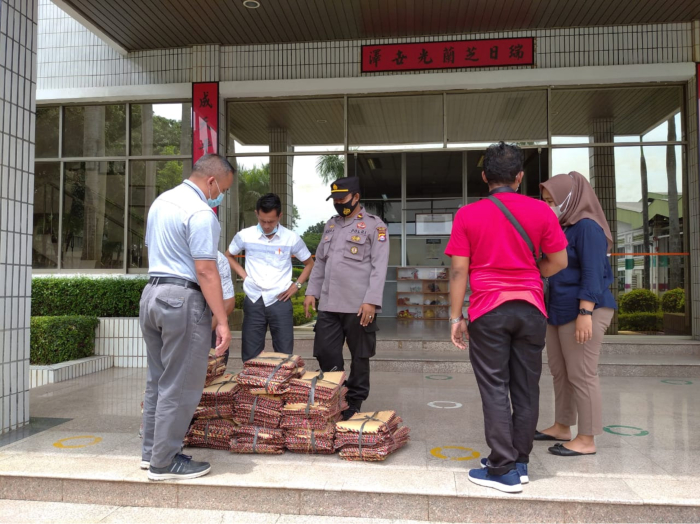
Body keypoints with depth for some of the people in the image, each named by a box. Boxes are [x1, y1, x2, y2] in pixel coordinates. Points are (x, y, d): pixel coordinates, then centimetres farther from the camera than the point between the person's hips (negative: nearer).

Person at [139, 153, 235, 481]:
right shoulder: (200, 213, -15)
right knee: (180, 387, 1)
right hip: (183, 298, -10)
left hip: (152, 294, 10)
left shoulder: (161, 201, 14)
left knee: (158, 380, 17)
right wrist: (222, 322, -18)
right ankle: (164, 463, 10)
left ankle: (152, 451, 27)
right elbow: (206, 271, -20)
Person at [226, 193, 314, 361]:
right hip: (253, 302, 1)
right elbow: (228, 256, 17)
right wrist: (243, 275, 4)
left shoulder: (292, 238, -3)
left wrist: (296, 285, 1)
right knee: (250, 357, 7)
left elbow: (309, 263, 12)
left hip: (280, 302, -1)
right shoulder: (245, 235, -2)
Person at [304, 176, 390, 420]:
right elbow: (320, 261, 20)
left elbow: (379, 267, -9)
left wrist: (371, 301, -17)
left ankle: (354, 403, 21)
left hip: (359, 306, -5)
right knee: (325, 354, 6)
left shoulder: (374, 226, -2)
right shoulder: (330, 225, 17)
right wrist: (312, 292, 11)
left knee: (359, 357, 7)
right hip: (328, 305, 6)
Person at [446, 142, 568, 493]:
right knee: (526, 389, 12)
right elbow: (558, 261, 5)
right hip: (531, 309, 3)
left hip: (488, 311, -2)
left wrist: (456, 317, 1)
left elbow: (459, 270, -5)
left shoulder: (467, 215, -3)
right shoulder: (540, 211, 1)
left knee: (495, 390, 3)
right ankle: (520, 462, 22)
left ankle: (503, 471, 7)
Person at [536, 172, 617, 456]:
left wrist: (585, 314, -23)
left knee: (581, 375, -3)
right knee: (559, 371, 14)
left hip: (582, 311, -9)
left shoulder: (587, 227, -12)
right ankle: (562, 427, 27)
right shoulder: (561, 227, 14)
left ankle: (587, 440, 7)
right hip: (559, 311, 9)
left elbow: (593, 274, -18)